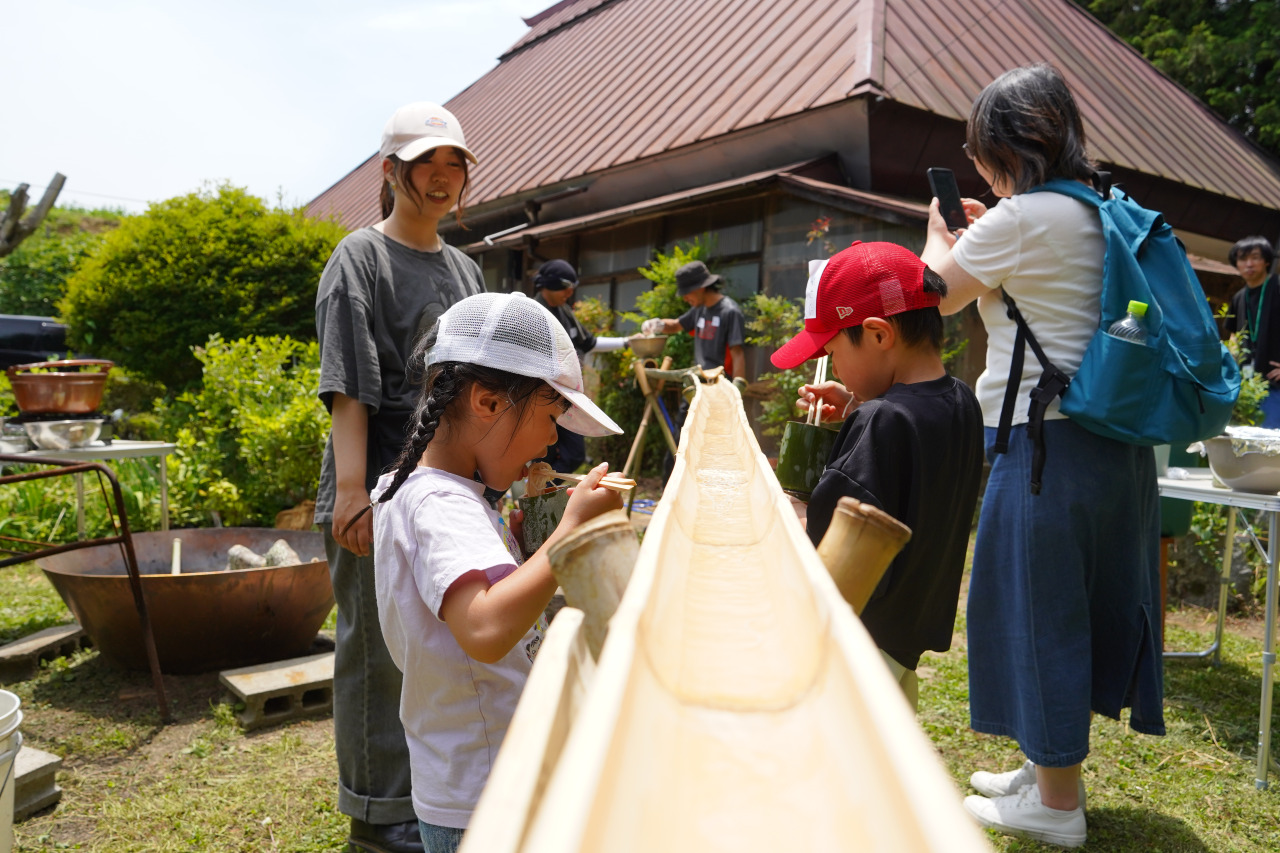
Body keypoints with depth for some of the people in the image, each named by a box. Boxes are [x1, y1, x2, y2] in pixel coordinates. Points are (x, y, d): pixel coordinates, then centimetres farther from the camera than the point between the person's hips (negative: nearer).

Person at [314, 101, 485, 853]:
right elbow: (348, 385, -13)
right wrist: (351, 489, -21)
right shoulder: (362, 257, -3)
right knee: (380, 646, 2)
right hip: (382, 487, -7)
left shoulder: (464, 268, 17)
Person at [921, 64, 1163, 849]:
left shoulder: (1020, 218, -14)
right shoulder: (1100, 214, 11)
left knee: (1036, 608, 3)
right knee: (1087, 602, 17)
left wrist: (940, 234, 17)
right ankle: (1053, 768, 34)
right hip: (1115, 439, 9)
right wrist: (984, 233, 23)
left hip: (1046, 443, -9)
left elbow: (938, 295, -1)